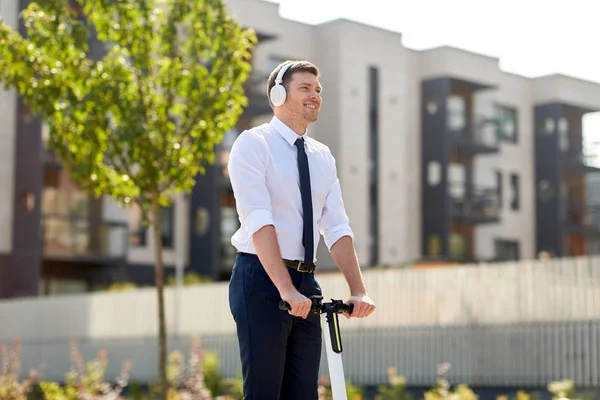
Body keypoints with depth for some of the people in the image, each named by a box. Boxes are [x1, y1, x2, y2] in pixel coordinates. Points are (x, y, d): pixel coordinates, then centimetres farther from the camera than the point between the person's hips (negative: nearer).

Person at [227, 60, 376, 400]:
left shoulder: (323, 157, 13)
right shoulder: (253, 144, -6)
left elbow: (337, 228, 5)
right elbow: (259, 222, -18)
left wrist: (358, 291, -8)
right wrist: (287, 290, -27)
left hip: (305, 283, 6)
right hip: (261, 279, -6)